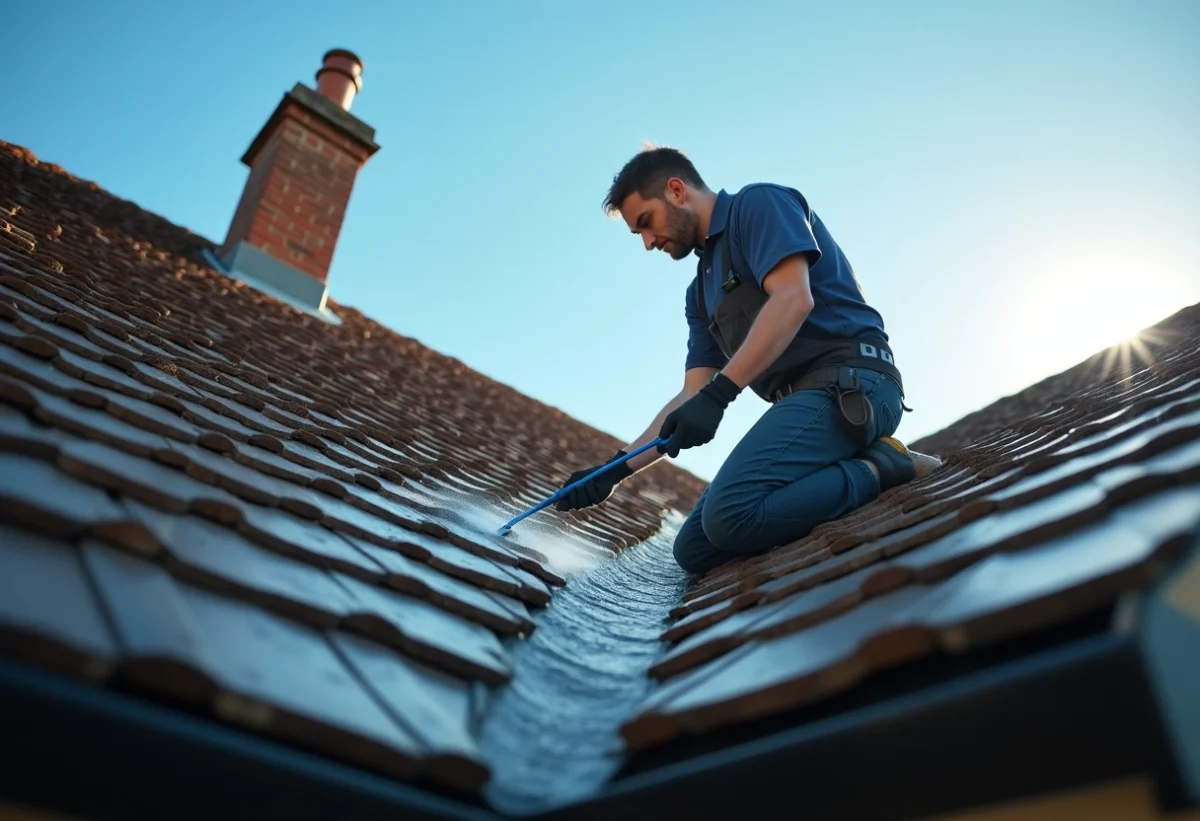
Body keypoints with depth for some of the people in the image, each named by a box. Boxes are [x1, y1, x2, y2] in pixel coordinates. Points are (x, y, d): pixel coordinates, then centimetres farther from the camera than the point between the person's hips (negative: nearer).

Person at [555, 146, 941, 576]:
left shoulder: (759, 203, 1)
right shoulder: (700, 292, 23)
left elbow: (793, 299, -17)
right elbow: (692, 396, 18)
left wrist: (718, 395, -23)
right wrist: (617, 468, 8)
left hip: (849, 385, -9)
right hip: (807, 399, 9)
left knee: (731, 514, -30)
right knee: (695, 548, 1)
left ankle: (879, 468, -10)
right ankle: (859, 467, 2)